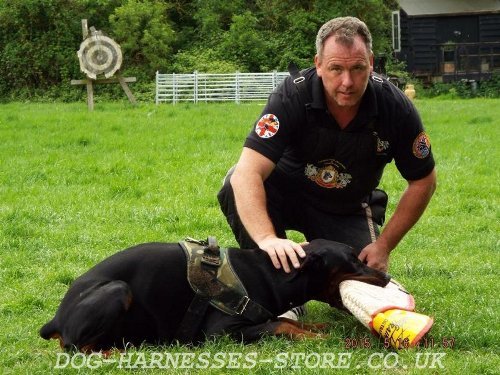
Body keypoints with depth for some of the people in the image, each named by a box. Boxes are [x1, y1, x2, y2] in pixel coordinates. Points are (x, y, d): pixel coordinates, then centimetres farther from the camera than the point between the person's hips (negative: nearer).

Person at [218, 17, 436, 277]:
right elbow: (248, 173, -39)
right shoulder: (292, 96, -29)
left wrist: (384, 245, -14)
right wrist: (267, 238, -56)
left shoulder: (395, 107, -22)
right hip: (285, 191, -2)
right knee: (237, 186, -32)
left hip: (349, 210, 2)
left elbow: (423, 181, -7)